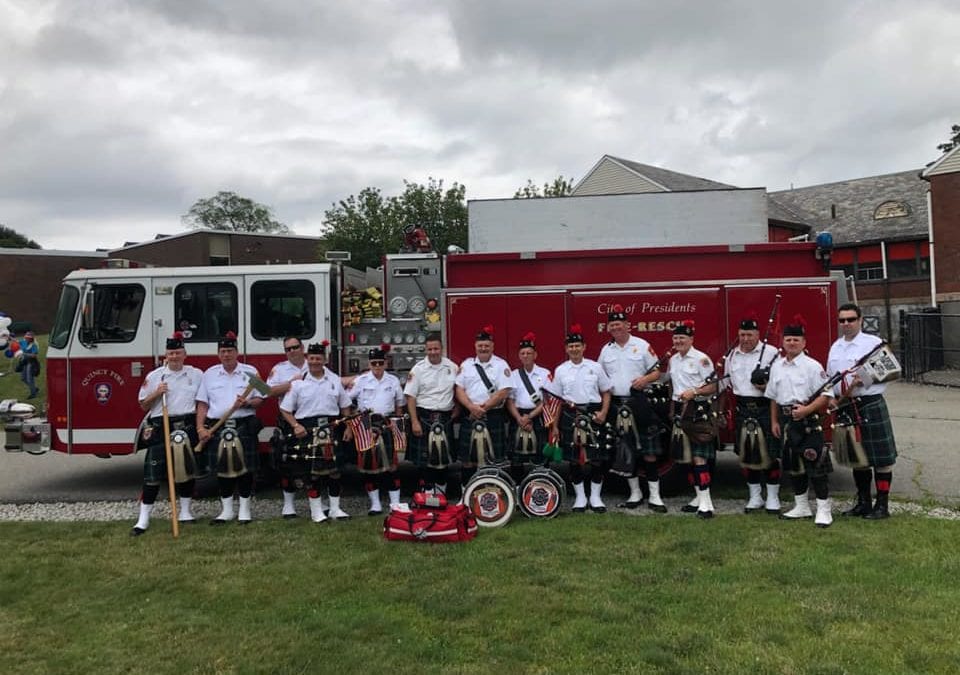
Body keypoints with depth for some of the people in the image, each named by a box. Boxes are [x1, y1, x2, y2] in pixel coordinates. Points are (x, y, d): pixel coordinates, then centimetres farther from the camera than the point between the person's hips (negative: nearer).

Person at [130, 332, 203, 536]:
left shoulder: (197, 375, 6)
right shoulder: (154, 376, 4)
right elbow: (144, 406, 8)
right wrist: (156, 393, -10)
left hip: (188, 426, 2)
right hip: (160, 427, -1)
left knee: (188, 469, 8)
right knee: (153, 473, -4)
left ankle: (185, 513, 23)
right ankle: (143, 519, 2)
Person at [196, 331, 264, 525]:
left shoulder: (250, 371, 5)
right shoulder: (209, 374, 9)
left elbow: (259, 399, 4)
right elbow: (202, 404, 7)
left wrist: (247, 403, -16)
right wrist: (200, 428, -3)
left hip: (245, 426, -1)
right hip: (217, 427, 2)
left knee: (245, 467, 1)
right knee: (222, 469, 6)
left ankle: (245, 509, 13)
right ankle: (227, 510, 18)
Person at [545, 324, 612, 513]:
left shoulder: (595, 367, 4)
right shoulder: (560, 370, 6)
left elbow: (606, 392, 8)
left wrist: (603, 412, -6)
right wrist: (554, 424, 3)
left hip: (594, 415, 0)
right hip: (570, 417, 1)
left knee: (597, 457, 1)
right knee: (574, 459, 4)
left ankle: (596, 497, 14)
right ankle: (580, 497, 16)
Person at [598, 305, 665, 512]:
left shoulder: (642, 345, 1)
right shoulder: (606, 350, 11)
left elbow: (656, 371, 1)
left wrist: (645, 379, -18)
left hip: (640, 403, -3)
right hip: (617, 405, 4)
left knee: (649, 450, -4)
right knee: (626, 451, 8)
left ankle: (654, 496, 2)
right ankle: (635, 493, 21)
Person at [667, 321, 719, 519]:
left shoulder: (701, 359, -8)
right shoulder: (673, 360, 15)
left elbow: (713, 386, -10)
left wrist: (694, 392, -23)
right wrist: (672, 408, 18)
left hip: (698, 411, -8)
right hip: (680, 411, 8)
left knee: (699, 457, -11)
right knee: (687, 456, 10)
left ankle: (706, 502, -9)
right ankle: (699, 497, 20)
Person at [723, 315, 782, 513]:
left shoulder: (772, 353, -4)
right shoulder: (732, 356, 11)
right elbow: (728, 385, 19)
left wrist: (768, 386, -18)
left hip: (765, 408, -4)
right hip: (742, 410, 4)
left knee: (770, 453, -1)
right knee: (746, 454, 8)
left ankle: (773, 498, 12)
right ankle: (755, 497, 20)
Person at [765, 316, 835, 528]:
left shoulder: (812, 366, -7)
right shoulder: (776, 366, 10)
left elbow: (825, 395, -11)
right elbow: (773, 397, 16)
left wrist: (806, 410, -22)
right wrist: (774, 421, 12)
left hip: (808, 420, -6)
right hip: (786, 420, 6)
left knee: (815, 464, -5)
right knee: (793, 464, 13)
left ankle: (823, 510, 3)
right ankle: (801, 506, 26)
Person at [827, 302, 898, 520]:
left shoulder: (873, 342, -4)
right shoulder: (835, 347, 13)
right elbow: (830, 377, 18)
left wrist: (865, 379, -21)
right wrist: (834, 395, 2)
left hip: (870, 405, -5)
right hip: (845, 408, 6)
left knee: (881, 457, 0)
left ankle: (882, 505, 10)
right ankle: (863, 502, 25)